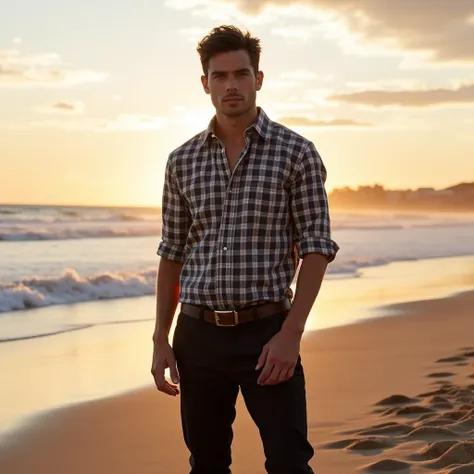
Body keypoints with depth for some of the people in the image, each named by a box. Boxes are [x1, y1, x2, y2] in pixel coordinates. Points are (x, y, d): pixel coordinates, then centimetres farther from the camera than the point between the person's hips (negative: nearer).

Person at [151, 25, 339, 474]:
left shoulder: (296, 152, -3)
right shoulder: (182, 160, 7)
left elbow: (316, 248, -6)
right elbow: (172, 253, 12)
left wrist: (290, 334, -14)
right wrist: (161, 339, 7)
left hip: (265, 332, -3)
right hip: (198, 334, 4)